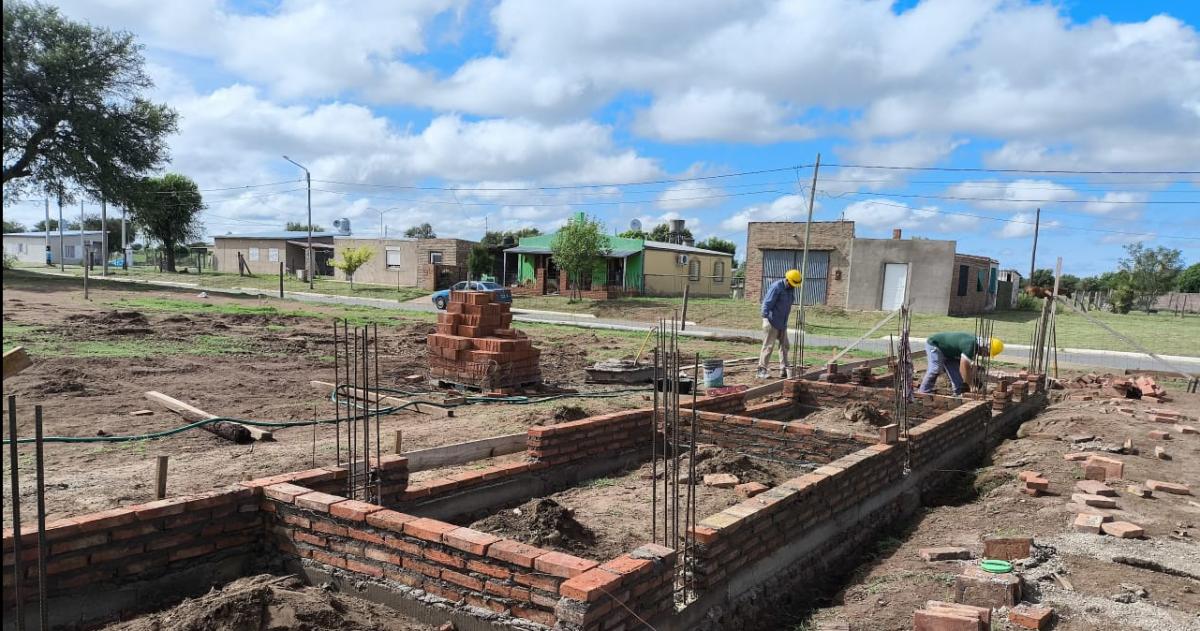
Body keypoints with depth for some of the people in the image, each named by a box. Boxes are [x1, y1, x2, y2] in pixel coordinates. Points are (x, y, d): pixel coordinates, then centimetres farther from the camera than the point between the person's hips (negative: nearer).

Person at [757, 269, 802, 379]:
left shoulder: (791, 288, 8)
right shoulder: (776, 287, -18)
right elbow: (767, 303, -20)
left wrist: (785, 321, 17)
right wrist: (766, 318, -23)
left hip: (782, 323, 8)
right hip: (772, 321, -8)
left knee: (784, 345, 9)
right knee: (768, 346, -6)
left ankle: (784, 369, 14)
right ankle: (762, 370, -1)